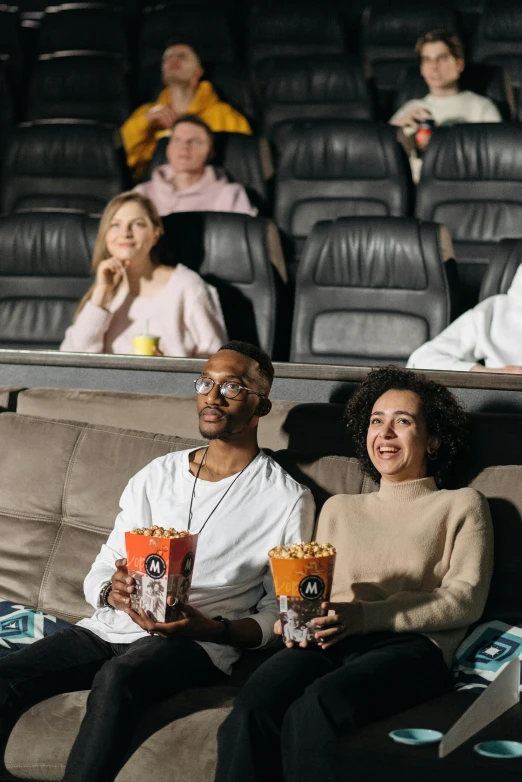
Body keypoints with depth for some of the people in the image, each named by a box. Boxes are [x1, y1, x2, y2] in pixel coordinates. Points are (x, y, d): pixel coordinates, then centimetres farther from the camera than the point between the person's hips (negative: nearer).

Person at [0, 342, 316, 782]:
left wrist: (213, 629, -17)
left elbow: (277, 614, 3)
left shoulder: (287, 499, 3)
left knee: (116, 678, -38)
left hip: (200, 642, -4)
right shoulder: (158, 475, 16)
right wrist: (114, 592, -9)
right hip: (113, 626, 4)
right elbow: (99, 573, 16)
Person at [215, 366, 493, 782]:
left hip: (411, 644, -3)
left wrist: (367, 615, -11)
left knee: (316, 708, -37)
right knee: (253, 709, -32)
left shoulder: (461, 505, 17)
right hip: (328, 643, 4)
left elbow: (466, 599, 3)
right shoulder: (339, 508, 31)